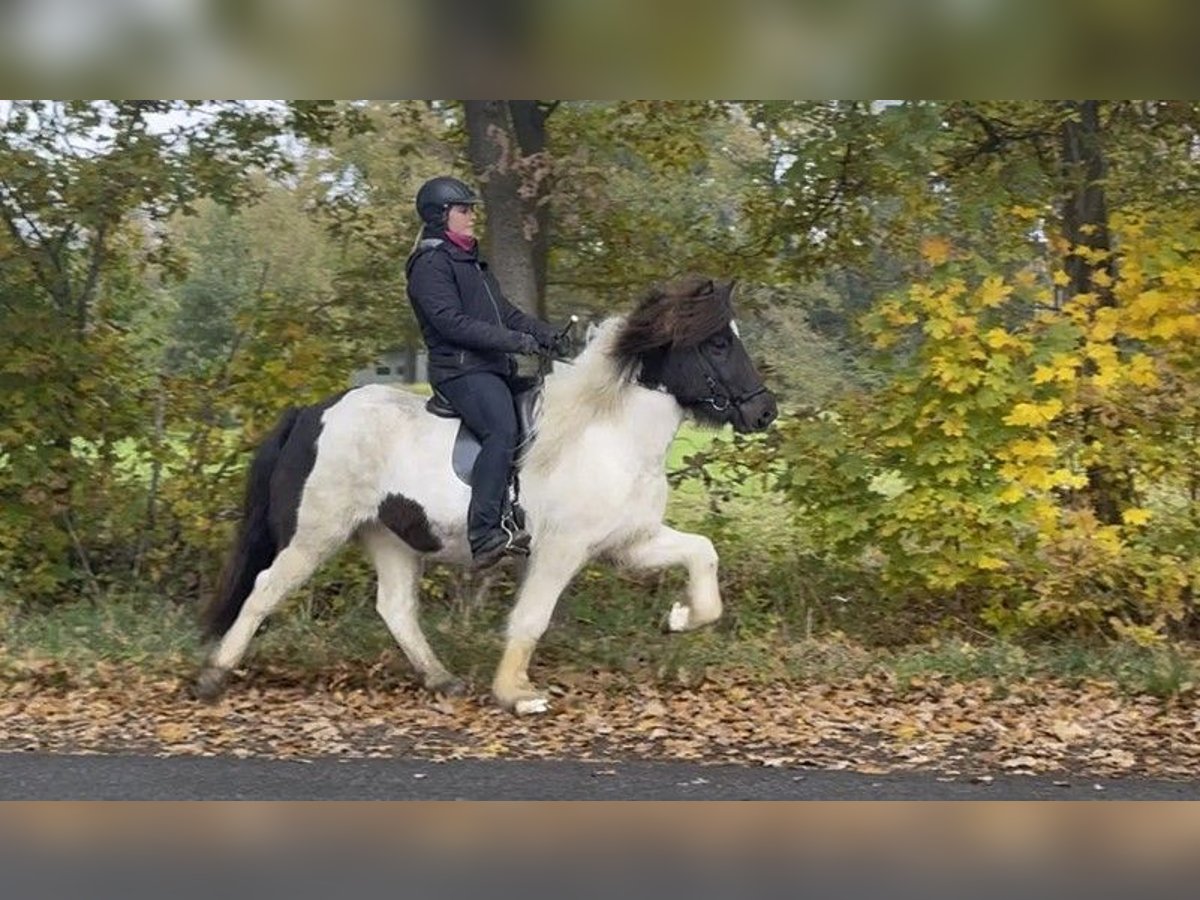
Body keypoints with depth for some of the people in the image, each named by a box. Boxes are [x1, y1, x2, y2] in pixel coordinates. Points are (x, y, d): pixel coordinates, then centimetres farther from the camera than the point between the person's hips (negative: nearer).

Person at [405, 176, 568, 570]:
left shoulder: (469, 260, 24)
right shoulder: (432, 263, -7)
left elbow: (503, 311, 23)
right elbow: (451, 322, -18)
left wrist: (546, 333, 6)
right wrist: (516, 340, -21)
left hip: (492, 367, 11)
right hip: (461, 369, -10)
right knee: (502, 431, -30)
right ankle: (484, 534, -37)